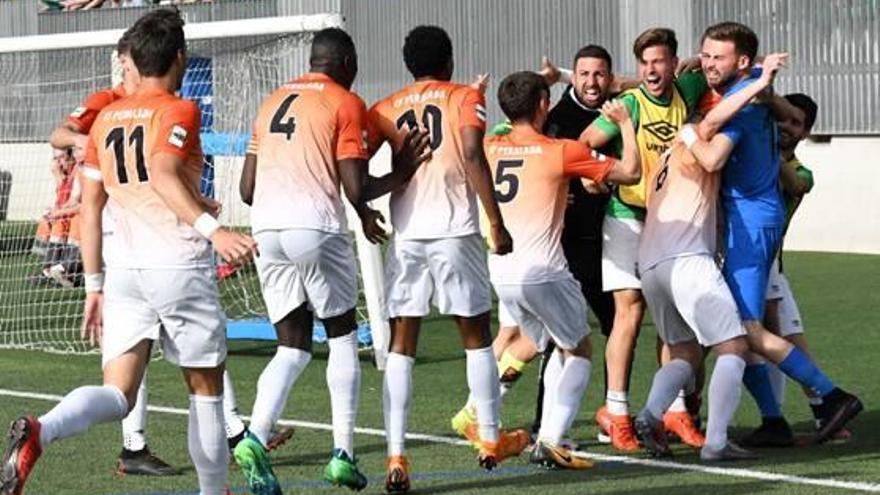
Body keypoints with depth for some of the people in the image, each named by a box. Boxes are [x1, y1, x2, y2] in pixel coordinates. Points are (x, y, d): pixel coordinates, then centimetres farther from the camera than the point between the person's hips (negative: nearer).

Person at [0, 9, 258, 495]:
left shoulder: (106, 118, 14)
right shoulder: (178, 112, -5)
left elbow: (90, 206, 14)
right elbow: (162, 175, -24)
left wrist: (94, 286, 19)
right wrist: (212, 228, -34)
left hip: (123, 270, 5)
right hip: (180, 268, -5)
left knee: (117, 395, 0)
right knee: (205, 388, 12)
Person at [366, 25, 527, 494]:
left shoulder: (386, 109, 13)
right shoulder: (465, 98, 5)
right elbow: (473, 156, -10)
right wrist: (496, 222, -7)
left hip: (406, 234, 2)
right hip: (456, 229, -2)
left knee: (401, 346, 3)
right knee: (476, 336, 15)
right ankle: (490, 440, 24)